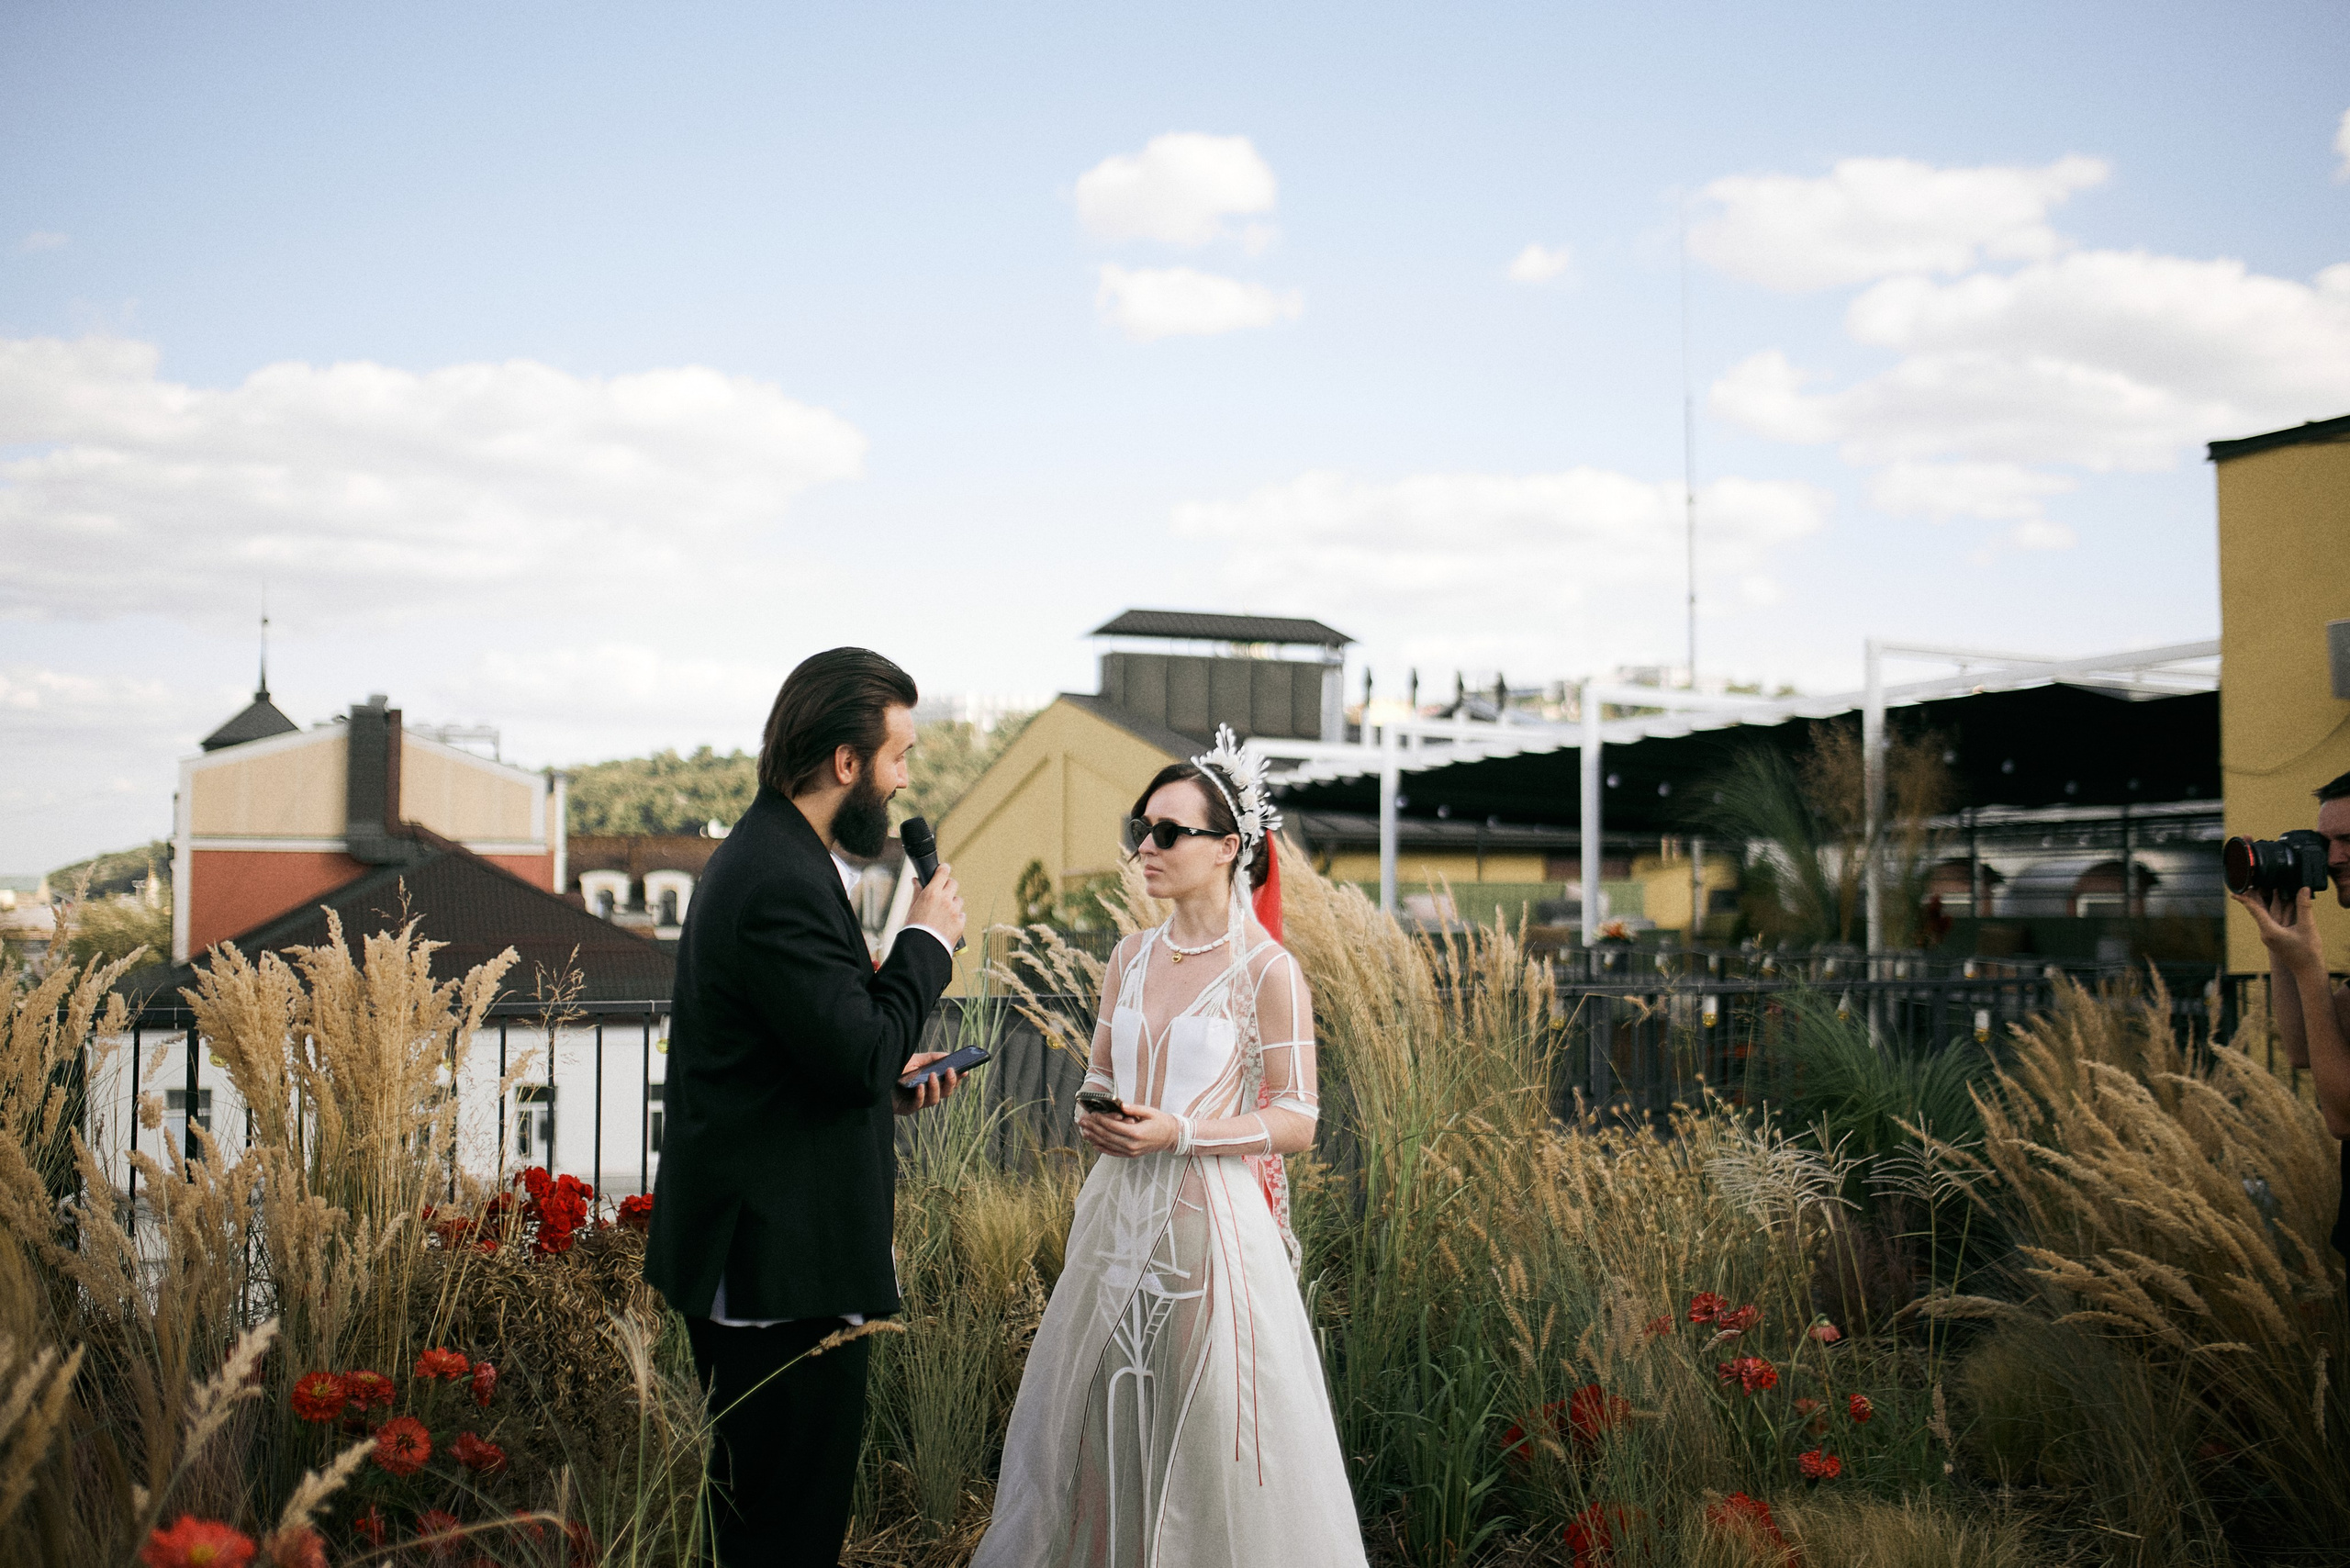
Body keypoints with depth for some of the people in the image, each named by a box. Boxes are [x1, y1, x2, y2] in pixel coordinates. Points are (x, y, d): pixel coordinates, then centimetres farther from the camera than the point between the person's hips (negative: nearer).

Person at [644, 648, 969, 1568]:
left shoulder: (761, 856, 14)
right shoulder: (784, 883, -20)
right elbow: (859, 1054, -24)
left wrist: (886, 1080, 11)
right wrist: (928, 940, -11)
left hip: (752, 1250, 11)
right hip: (783, 1261, -11)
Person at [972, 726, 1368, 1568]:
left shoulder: (1268, 971, -9)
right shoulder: (1131, 957, 9)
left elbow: (1295, 1121, -8)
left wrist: (1179, 1133, -18)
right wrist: (1095, 1117, -4)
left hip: (1209, 1218, -6)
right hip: (1120, 1213, 6)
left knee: (1211, 1430, 1)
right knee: (1102, 1420, 10)